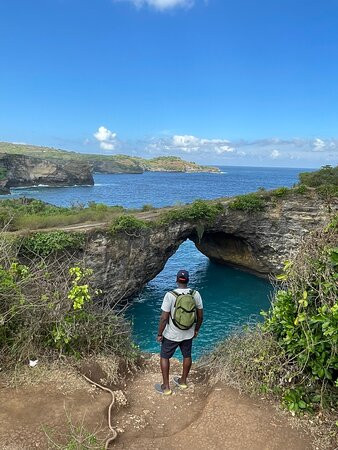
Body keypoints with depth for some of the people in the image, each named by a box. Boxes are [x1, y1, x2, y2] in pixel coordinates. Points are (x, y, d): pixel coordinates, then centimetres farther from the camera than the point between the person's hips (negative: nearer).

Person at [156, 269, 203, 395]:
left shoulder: (170, 295, -22)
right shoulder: (195, 294, -10)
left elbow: (164, 318, -20)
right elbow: (200, 315, -1)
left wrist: (159, 334, -7)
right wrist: (196, 330, 15)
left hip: (171, 335, -3)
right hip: (188, 334, 4)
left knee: (165, 357, 16)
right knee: (187, 356, 23)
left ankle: (166, 387, 24)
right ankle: (183, 381, 42)